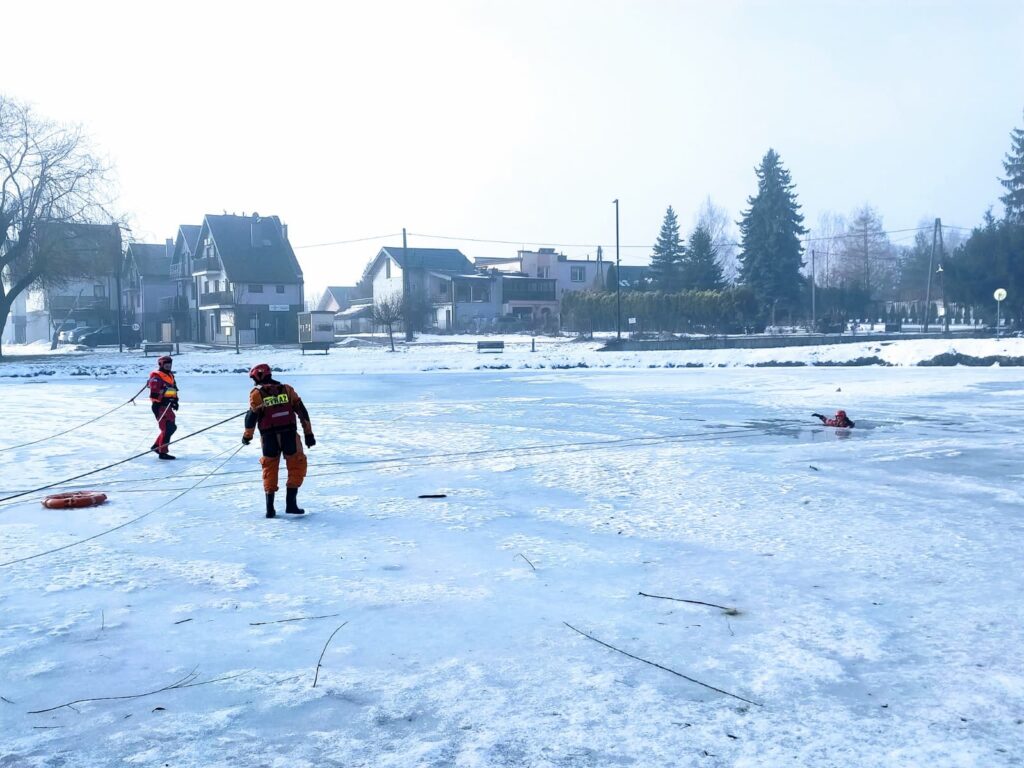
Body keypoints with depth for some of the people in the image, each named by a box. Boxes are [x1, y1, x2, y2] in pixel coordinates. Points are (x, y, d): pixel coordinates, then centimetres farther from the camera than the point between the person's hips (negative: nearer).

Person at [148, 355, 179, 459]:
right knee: (166, 429, -10)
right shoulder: (156, 377, -10)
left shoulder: (170, 376, 18)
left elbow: (174, 390, 25)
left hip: (168, 407, 9)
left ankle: (156, 446, 25)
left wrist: (175, 400, 12)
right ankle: (162, 453, -5)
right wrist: (155, 406, -20)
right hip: (161, 406, -9)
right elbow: (154, 393, -16)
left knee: (172, 427, 14)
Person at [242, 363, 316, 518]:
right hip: (289, 436, 0)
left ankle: (270, 507, 12)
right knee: (297, 467, 11)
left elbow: (252, 417, -3)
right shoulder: (287, 390, 7)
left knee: (270, 470, 14)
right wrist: (308, 434, 8)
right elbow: (302, 412, 5)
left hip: (269, 438, 0)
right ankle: (291, 503, 3)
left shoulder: (256, 394, 0)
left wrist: (247, 436, 13)